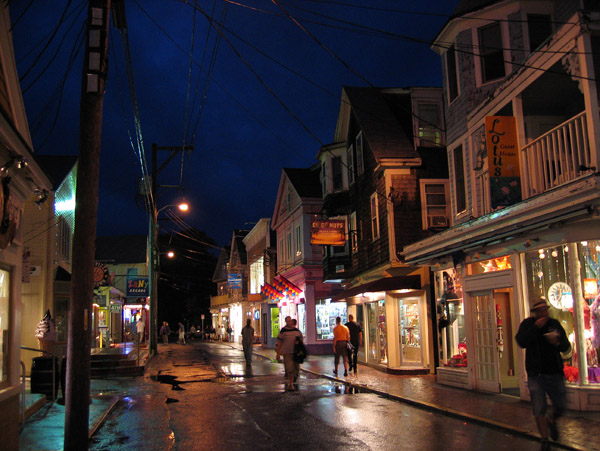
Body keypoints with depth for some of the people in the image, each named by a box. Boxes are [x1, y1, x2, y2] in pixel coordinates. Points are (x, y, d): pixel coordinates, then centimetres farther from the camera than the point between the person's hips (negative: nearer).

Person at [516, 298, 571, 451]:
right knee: (539, 409, -4)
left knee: (561, 405, 9)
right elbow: (521, 341, -15)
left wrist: (558, 343, -15)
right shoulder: (528, 323, 1)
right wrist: (536, 327, -21)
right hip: (536, 373, -3)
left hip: (555, 372, 3)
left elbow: (566, 347, 8)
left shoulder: (554, 324, 8)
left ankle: (551, 420, 42)